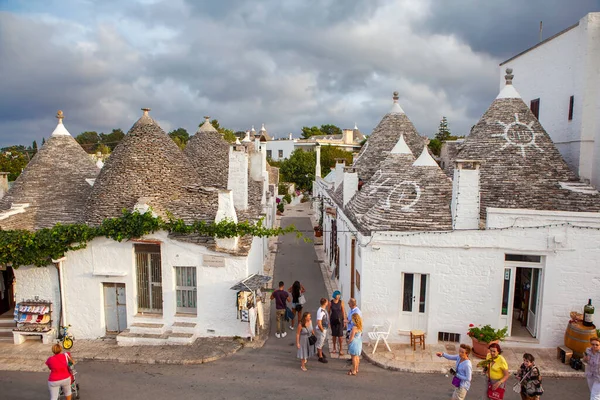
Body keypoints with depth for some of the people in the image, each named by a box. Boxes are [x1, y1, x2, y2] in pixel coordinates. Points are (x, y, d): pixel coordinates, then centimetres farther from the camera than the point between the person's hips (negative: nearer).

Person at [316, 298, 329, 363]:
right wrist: (322, 330, -19)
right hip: (321, 329, -9)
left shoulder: (324, 309, -1)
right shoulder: (321, 312, -31)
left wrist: (328, 324, 13)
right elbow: (319, 323, -30)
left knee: (322, 341, 27)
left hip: (325, 328, 9)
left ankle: (320, 352, 48)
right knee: (320, 343, 8)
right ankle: (320, 357, 23)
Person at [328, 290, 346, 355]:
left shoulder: (341, 302, -5)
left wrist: (344, 320, -1)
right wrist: (329, 321, 1)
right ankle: (334, 348, 27)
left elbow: (343, 311, 0)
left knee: (340, 335, -3)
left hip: (340, 320, -1)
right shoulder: (330, 302, -5)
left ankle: (340, 349, 9)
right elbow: (329, 312, 2)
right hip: (333, 320, 1)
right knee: (334, 335, 12)